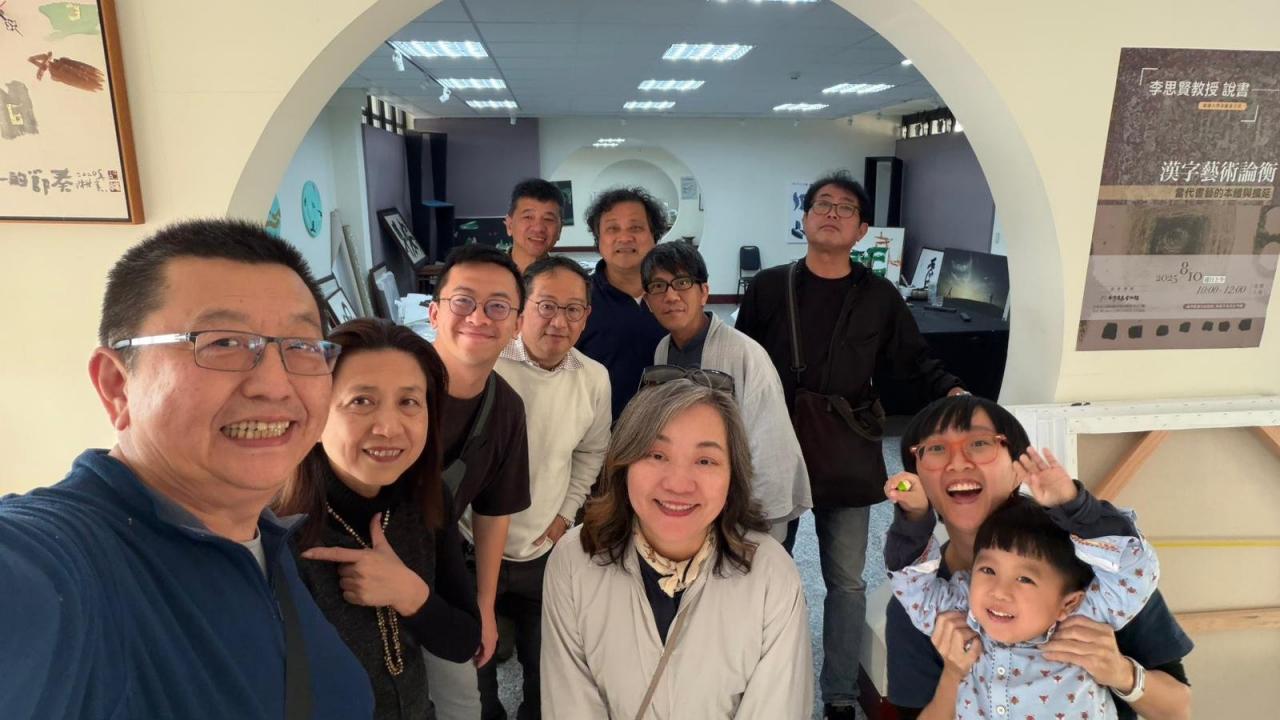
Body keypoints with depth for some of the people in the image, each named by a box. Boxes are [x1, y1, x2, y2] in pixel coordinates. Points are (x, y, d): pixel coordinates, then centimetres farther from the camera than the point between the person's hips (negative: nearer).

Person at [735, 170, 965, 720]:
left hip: (845, 454, 0)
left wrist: (952, 391, -13)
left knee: (846, 581, 11)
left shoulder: (879, 297, -2)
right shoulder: (768, 287, -3)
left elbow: (915, 361, 6)